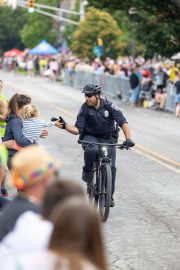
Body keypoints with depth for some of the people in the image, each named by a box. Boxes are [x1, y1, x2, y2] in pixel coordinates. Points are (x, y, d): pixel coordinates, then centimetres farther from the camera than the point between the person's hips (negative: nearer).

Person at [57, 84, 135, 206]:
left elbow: (123, 122, -18)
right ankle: (88, 174, -10)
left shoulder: (109, 106, -13)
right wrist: (65, 126, -30)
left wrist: (128, 139, -33)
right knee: (91, 150, -36)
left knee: (110, 167, -14)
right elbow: (78, 130, -11)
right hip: (91, 137, 0)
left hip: (108, 139, 0)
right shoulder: (84, 108, -10)